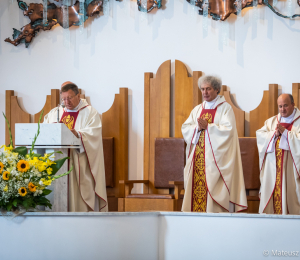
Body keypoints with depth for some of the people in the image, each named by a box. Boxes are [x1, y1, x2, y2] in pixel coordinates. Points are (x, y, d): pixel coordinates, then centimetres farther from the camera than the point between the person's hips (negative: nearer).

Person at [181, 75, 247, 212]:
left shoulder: (225, 108, 1)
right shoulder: (197, 109, 17)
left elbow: (228, 129, -12)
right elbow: (185, 128, 9)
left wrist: (207, 126, -16)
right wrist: (198, 127, -11)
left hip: (215, 157, -5)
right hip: (198, 157, 5)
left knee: (213, 189, -10)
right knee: (196, 187, -1)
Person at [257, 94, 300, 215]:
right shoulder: (271, 121, 17)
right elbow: (259, 134, 7)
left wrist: (284, 131, -16)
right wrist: (274, 133, -9)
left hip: (290, 166, -4)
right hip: (273, 167, 4)